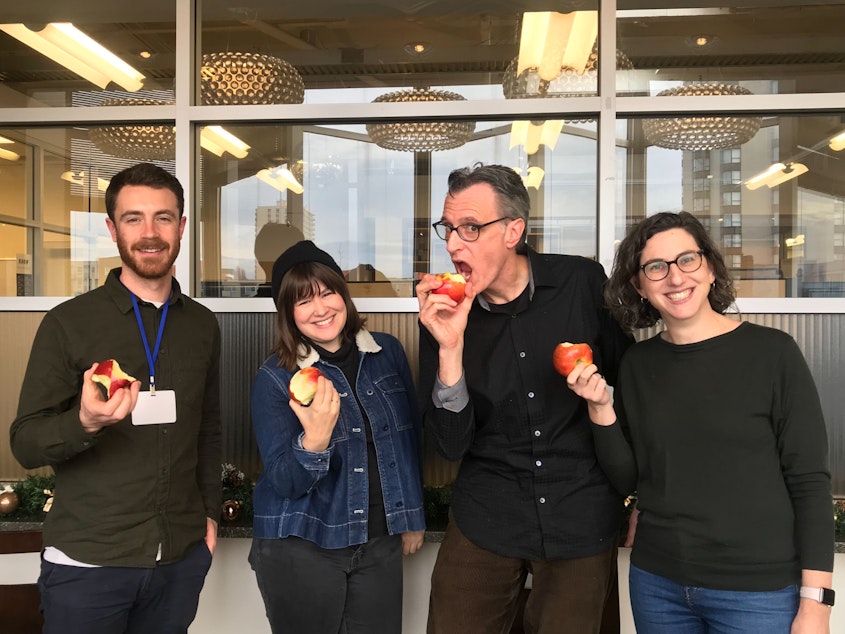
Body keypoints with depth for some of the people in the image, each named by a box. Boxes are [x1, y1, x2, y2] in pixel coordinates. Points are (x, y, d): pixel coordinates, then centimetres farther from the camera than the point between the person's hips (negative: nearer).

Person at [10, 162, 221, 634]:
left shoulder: (203, 324, 6)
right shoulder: (68, 323, -6)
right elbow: (25, 445, -8)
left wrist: (210, 512, 11)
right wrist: (85, 422, -27)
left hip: (183, 557, 4)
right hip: (87, 560, -3)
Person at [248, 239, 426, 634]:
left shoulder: (387, 352, -1)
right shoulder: (275, 377, -10)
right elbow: (283, 482, -14)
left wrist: (413, 517, 12)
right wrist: (313, 441, -34)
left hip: (380, 543, 3)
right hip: (299, 549, -2)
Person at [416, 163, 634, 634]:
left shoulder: (583, 281, -9)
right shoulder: (444, 313, -7)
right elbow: (452, 445, -11)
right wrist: (449, 347, -23)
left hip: (582, 519, 0)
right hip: (486, 519, 1)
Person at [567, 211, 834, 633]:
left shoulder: (772, 352, -9)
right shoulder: (636, 364, 2)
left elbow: (810, 482, -8)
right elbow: (627, 480, 5)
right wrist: (600, 409, -10)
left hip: (759, 590, -3)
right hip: (656, 583, 4)